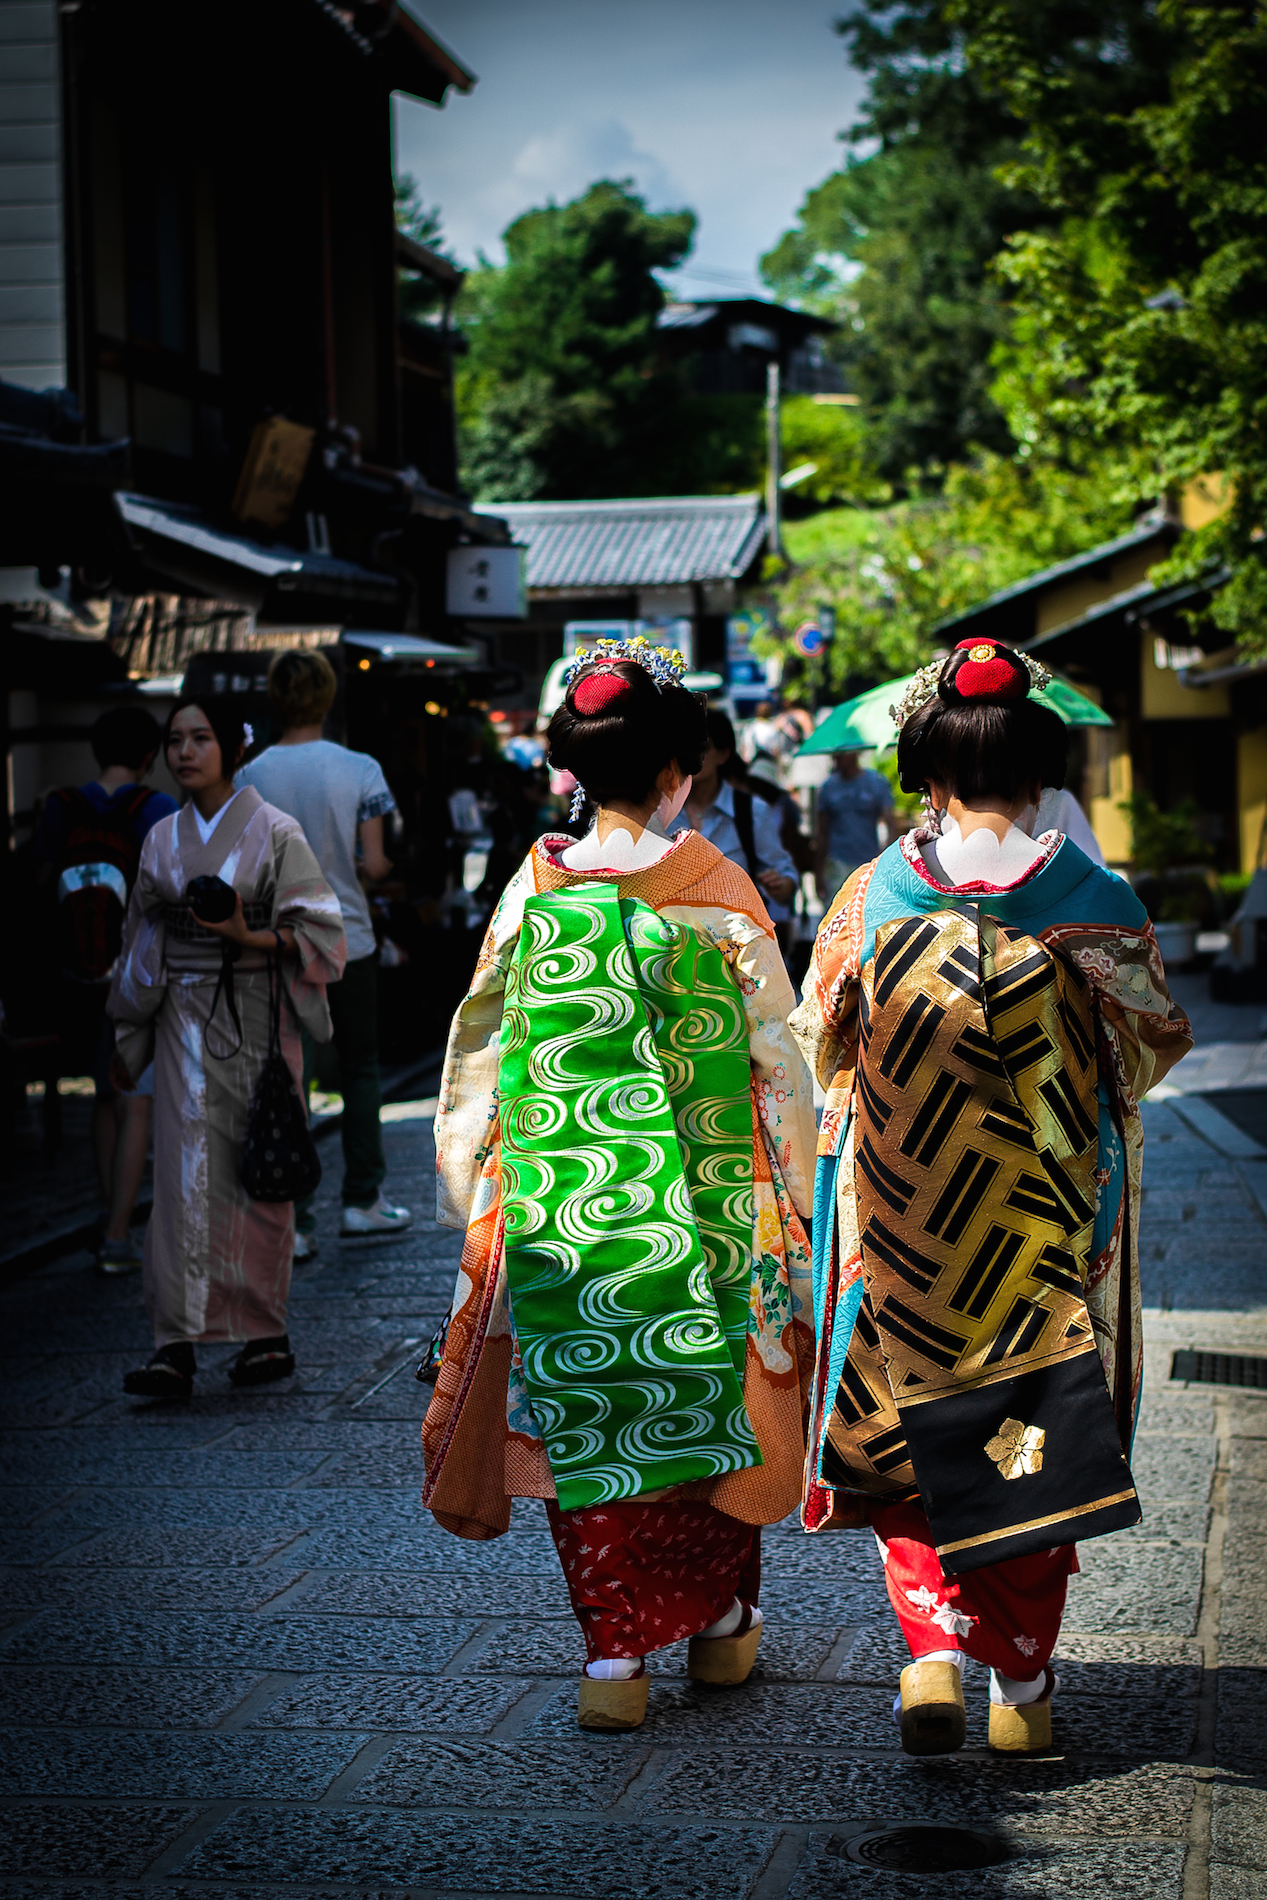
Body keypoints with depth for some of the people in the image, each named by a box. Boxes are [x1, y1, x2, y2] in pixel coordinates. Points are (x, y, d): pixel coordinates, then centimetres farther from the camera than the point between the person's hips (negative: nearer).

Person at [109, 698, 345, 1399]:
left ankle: (268, 1334, 14)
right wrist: (126, 1039, 16)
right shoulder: (164, 839, 10)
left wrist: (249, 938, -20)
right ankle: (176, 1346, -8)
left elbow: (318, 931, -5)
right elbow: (143, 940, 16)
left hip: (255, 1019, -3)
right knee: (186, 1176, -5)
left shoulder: (274, 832, -3)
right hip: (184, 1021, 3)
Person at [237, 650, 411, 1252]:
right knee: (359, 1069, 16)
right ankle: (362, 1199, 23)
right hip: (348, 942, 0)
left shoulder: (250, 778, -6)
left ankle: (293, 1221, 0)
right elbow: (374, 864, -9)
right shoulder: (359, 770, -8)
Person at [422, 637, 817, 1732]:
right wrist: (797, 1188, 7)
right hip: (699, 1208, -1)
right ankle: (723, 1624, 28)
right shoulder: (715, 891, -7)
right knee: (711, 1393, 15)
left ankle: (615, 1655, 5)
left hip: (558, 1211, 1)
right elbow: (775, 1049, -3)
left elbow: (480, 1047, 2)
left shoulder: (534, 890, -3)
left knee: (583, 1416, 7)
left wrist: (467, 1181, 13)